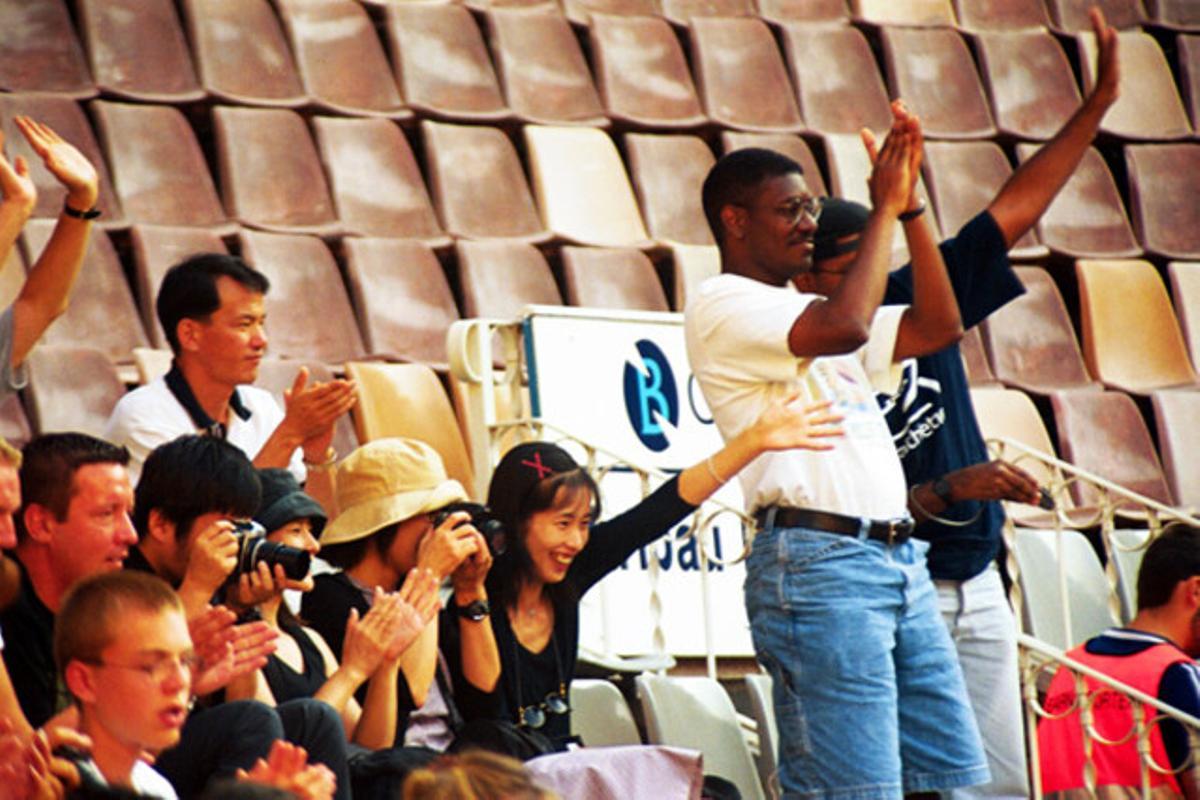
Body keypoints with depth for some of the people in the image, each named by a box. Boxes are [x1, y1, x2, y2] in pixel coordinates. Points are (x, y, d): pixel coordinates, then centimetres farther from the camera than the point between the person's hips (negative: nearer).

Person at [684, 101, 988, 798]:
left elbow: (938, 328, 21)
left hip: (898, 558, 9)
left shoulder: (808, 309, 24)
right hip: (818, 557, -9)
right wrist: (886, 205, -7)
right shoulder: (722, 304, -3)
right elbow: (846, 326, -18)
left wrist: (911, 205, 15)